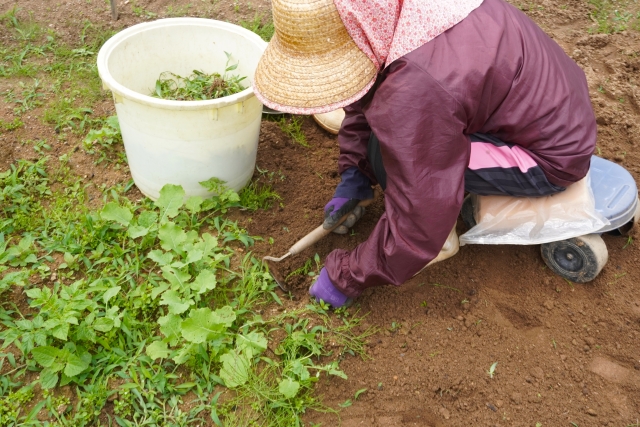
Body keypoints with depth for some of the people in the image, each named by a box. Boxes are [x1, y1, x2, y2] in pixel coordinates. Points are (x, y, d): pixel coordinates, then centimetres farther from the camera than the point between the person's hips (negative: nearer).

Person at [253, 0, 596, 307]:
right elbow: (367, 88, 7)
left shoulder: (415, 90, -37)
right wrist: (353, 173, 3)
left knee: (389, 156, -21)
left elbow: (418, 223, -29)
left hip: (555, 154, -8)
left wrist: (345, 277, -15)